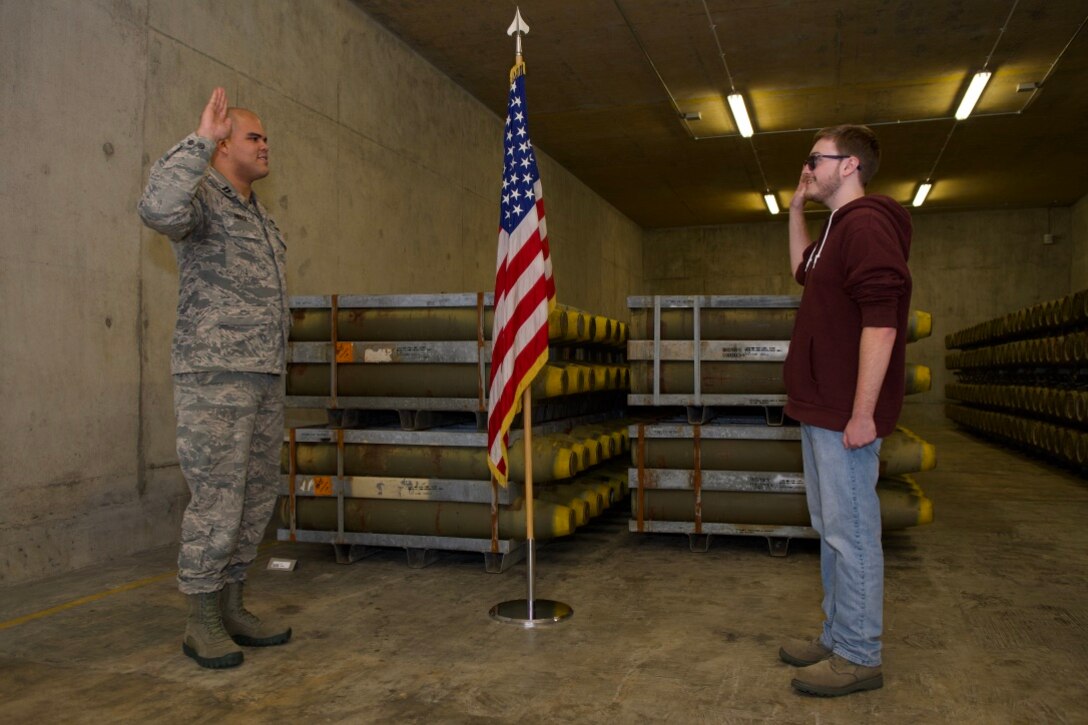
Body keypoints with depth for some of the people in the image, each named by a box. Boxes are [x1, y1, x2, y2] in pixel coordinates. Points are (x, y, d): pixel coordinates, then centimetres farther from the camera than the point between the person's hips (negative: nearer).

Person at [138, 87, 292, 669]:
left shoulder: (258, 216, 21)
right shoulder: (202, 198, -6)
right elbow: (159, 209, -31)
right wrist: (200, 139, -24)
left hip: (264, 378, 9)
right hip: (213, 376, -9)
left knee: (257, 497, 11)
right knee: (216, 500, -5)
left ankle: (231, 606, 23)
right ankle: (202, 623, 9)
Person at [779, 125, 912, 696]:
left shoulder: (867, 224, -14)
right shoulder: (838, 227, 17)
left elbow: (880, 322, -22)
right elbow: (803, 270, 38)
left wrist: (863, 413, -24)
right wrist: (795, 210, 25)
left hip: (845, 414, -11)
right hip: (820, 410, 11)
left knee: (850, 533, -2)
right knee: (830, 529, 16)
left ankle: (858, 658, 10)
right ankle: (837, 638, 28)